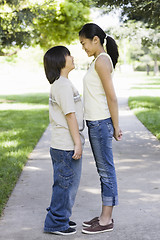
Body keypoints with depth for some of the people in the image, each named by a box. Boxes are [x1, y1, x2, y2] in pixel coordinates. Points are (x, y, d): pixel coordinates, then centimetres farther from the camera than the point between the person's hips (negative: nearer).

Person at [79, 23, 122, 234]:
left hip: (101, 122, -10)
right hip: (95, 122, 10)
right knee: (103, 170, 14)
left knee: (106, 170, -1)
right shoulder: (100, 60, 15)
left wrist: (115, 126, -14)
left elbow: (111, 97, -17)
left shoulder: (102, 60, -14)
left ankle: (106, 221, 9)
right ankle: (105, 216, 24)